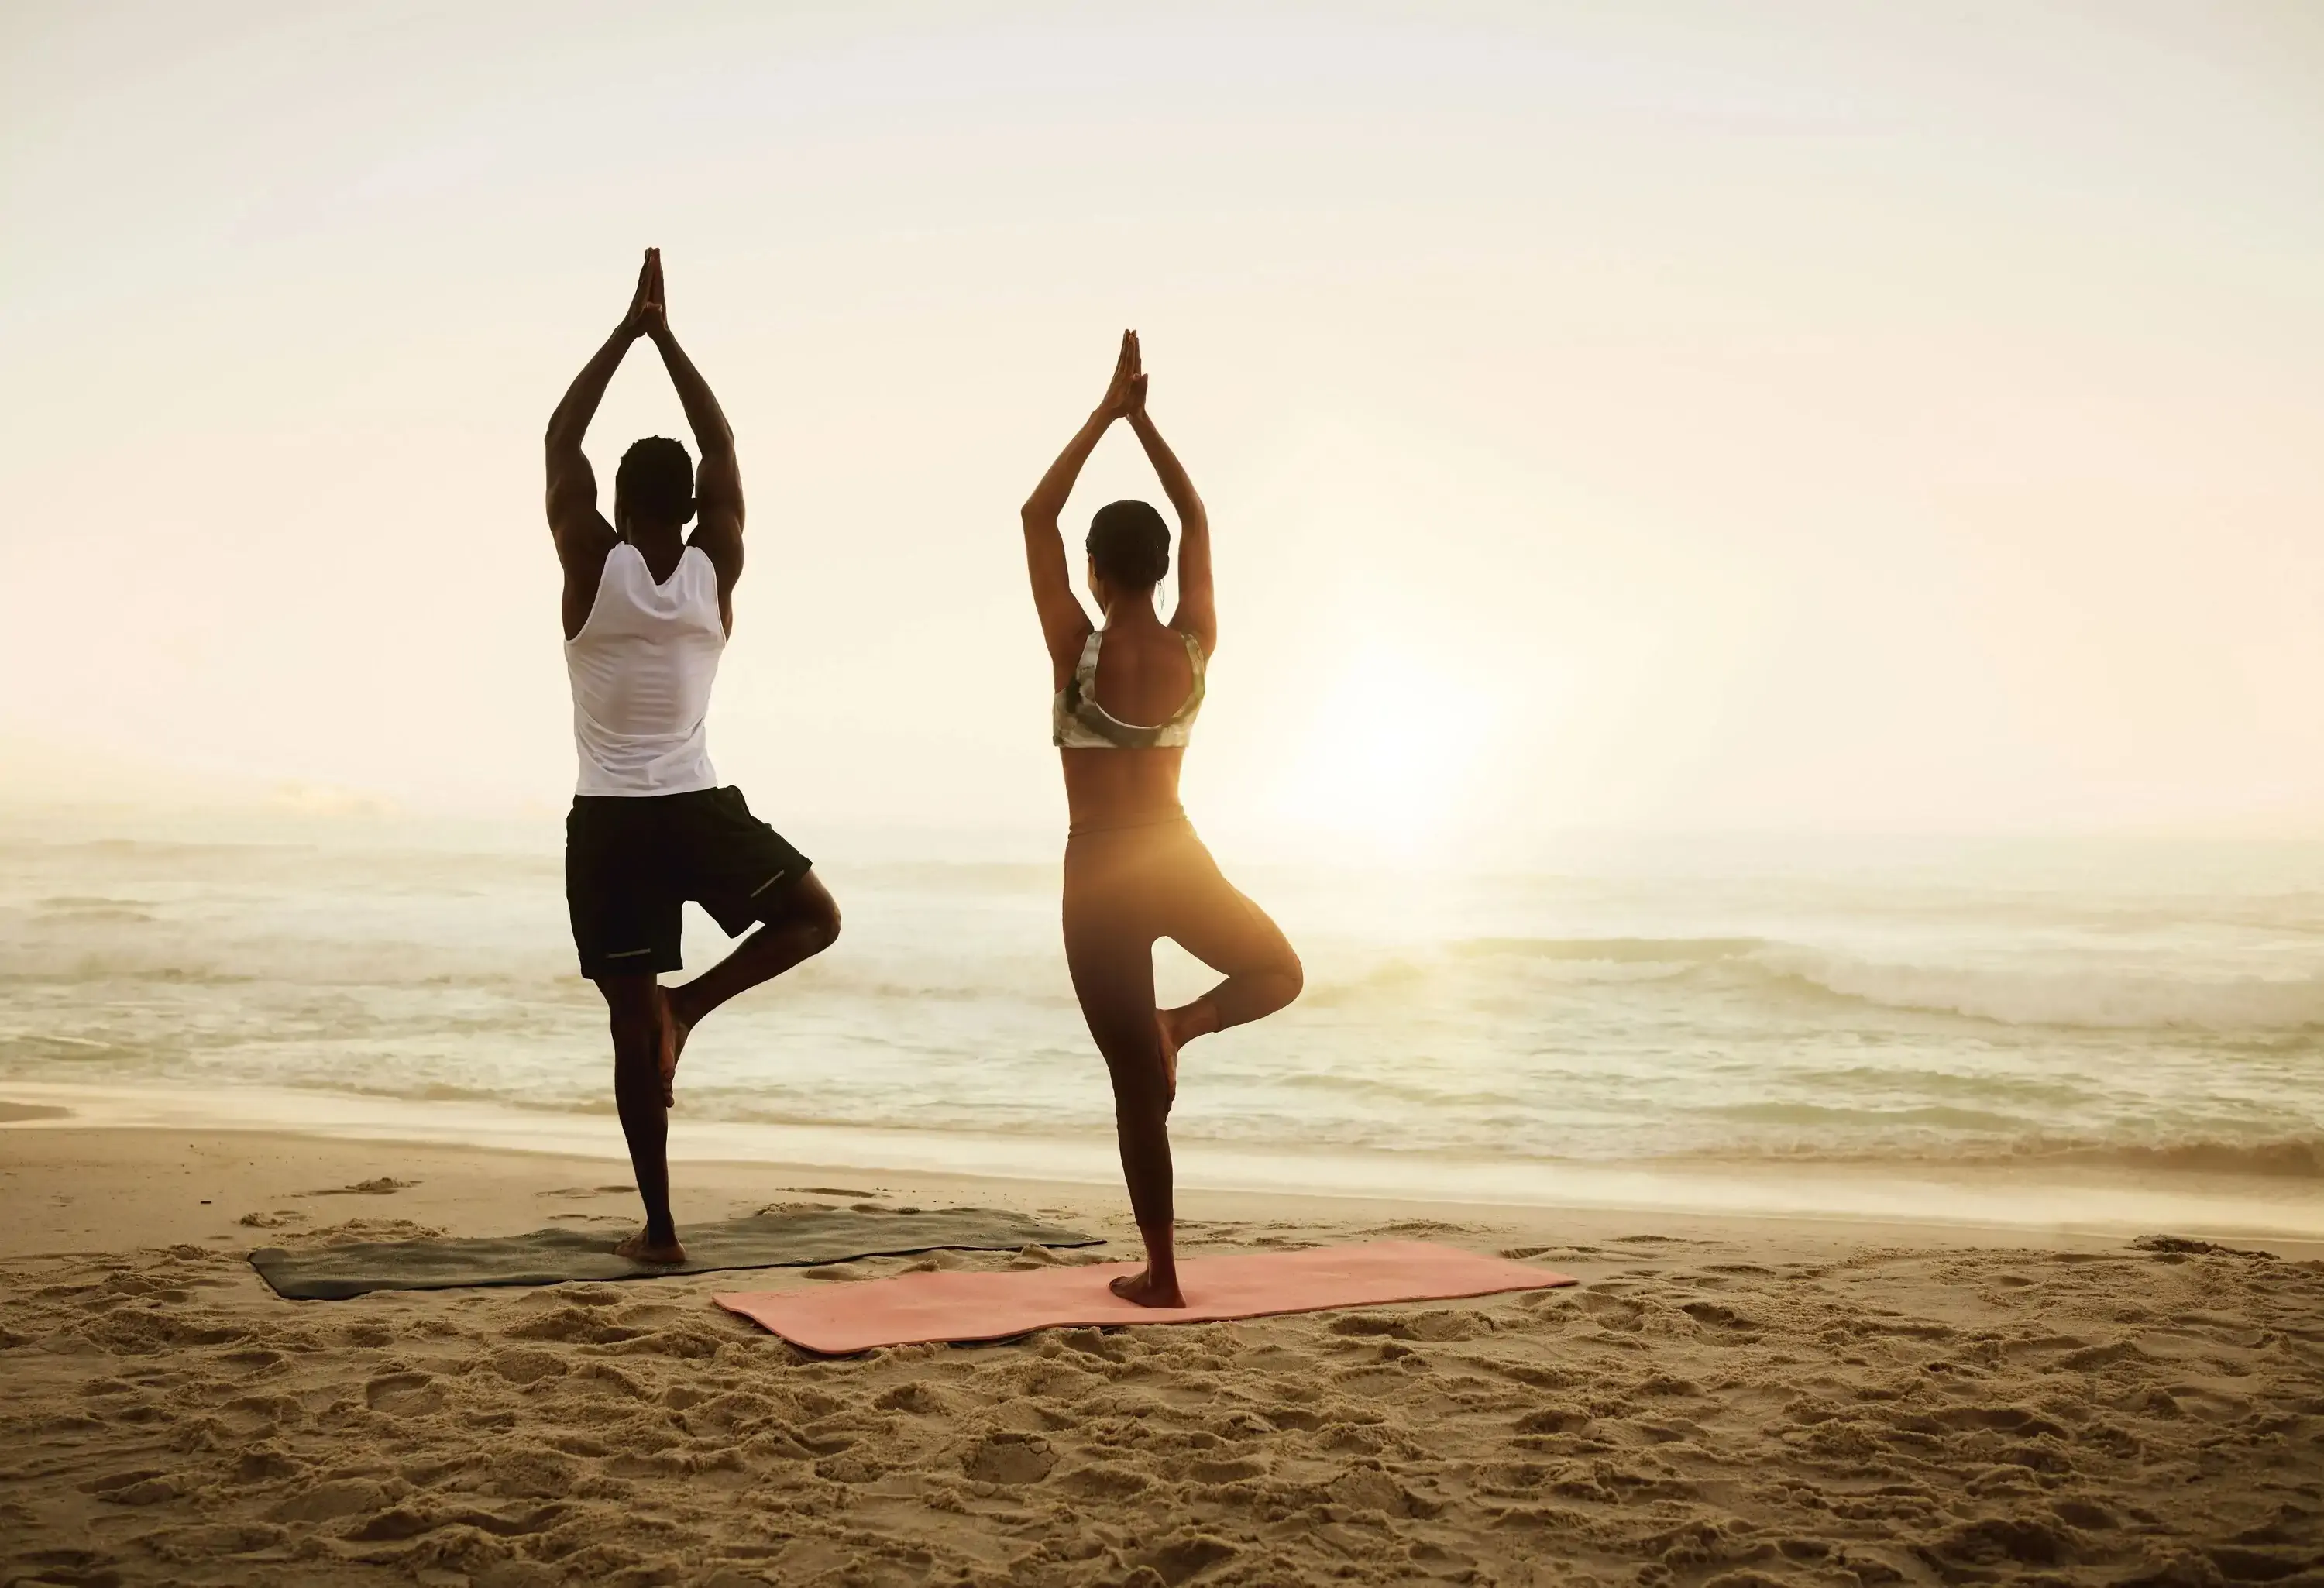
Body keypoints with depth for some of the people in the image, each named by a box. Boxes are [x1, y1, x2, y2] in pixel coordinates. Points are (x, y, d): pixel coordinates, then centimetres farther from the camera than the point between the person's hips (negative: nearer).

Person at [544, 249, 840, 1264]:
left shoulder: (593, 564, -6)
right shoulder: (717, 569, -2)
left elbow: (561, 440, 2)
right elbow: (723, 447, 9)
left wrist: (628, 330, 5)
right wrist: (667, 336, 12)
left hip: (608, 826, 0)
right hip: (699, 810, 0)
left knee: (633, 1026, 3)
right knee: (814, 918, 22)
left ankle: (658, 1228, 5)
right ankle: (691, 1005, -1)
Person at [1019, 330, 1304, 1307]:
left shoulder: (1078, 651, -13)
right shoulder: (1195, 647, -5)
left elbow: (1037, 516, -6)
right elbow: (1197, 522, 9)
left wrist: (1105, 414, -1)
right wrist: (1142, 420, 10)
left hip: (1099, 876, -2)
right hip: (1178, 860, 2)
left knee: (1136, 1083, 4)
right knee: (1278, 972, 30)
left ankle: (1161, 1275, 8)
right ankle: (1182, 1024, -2)